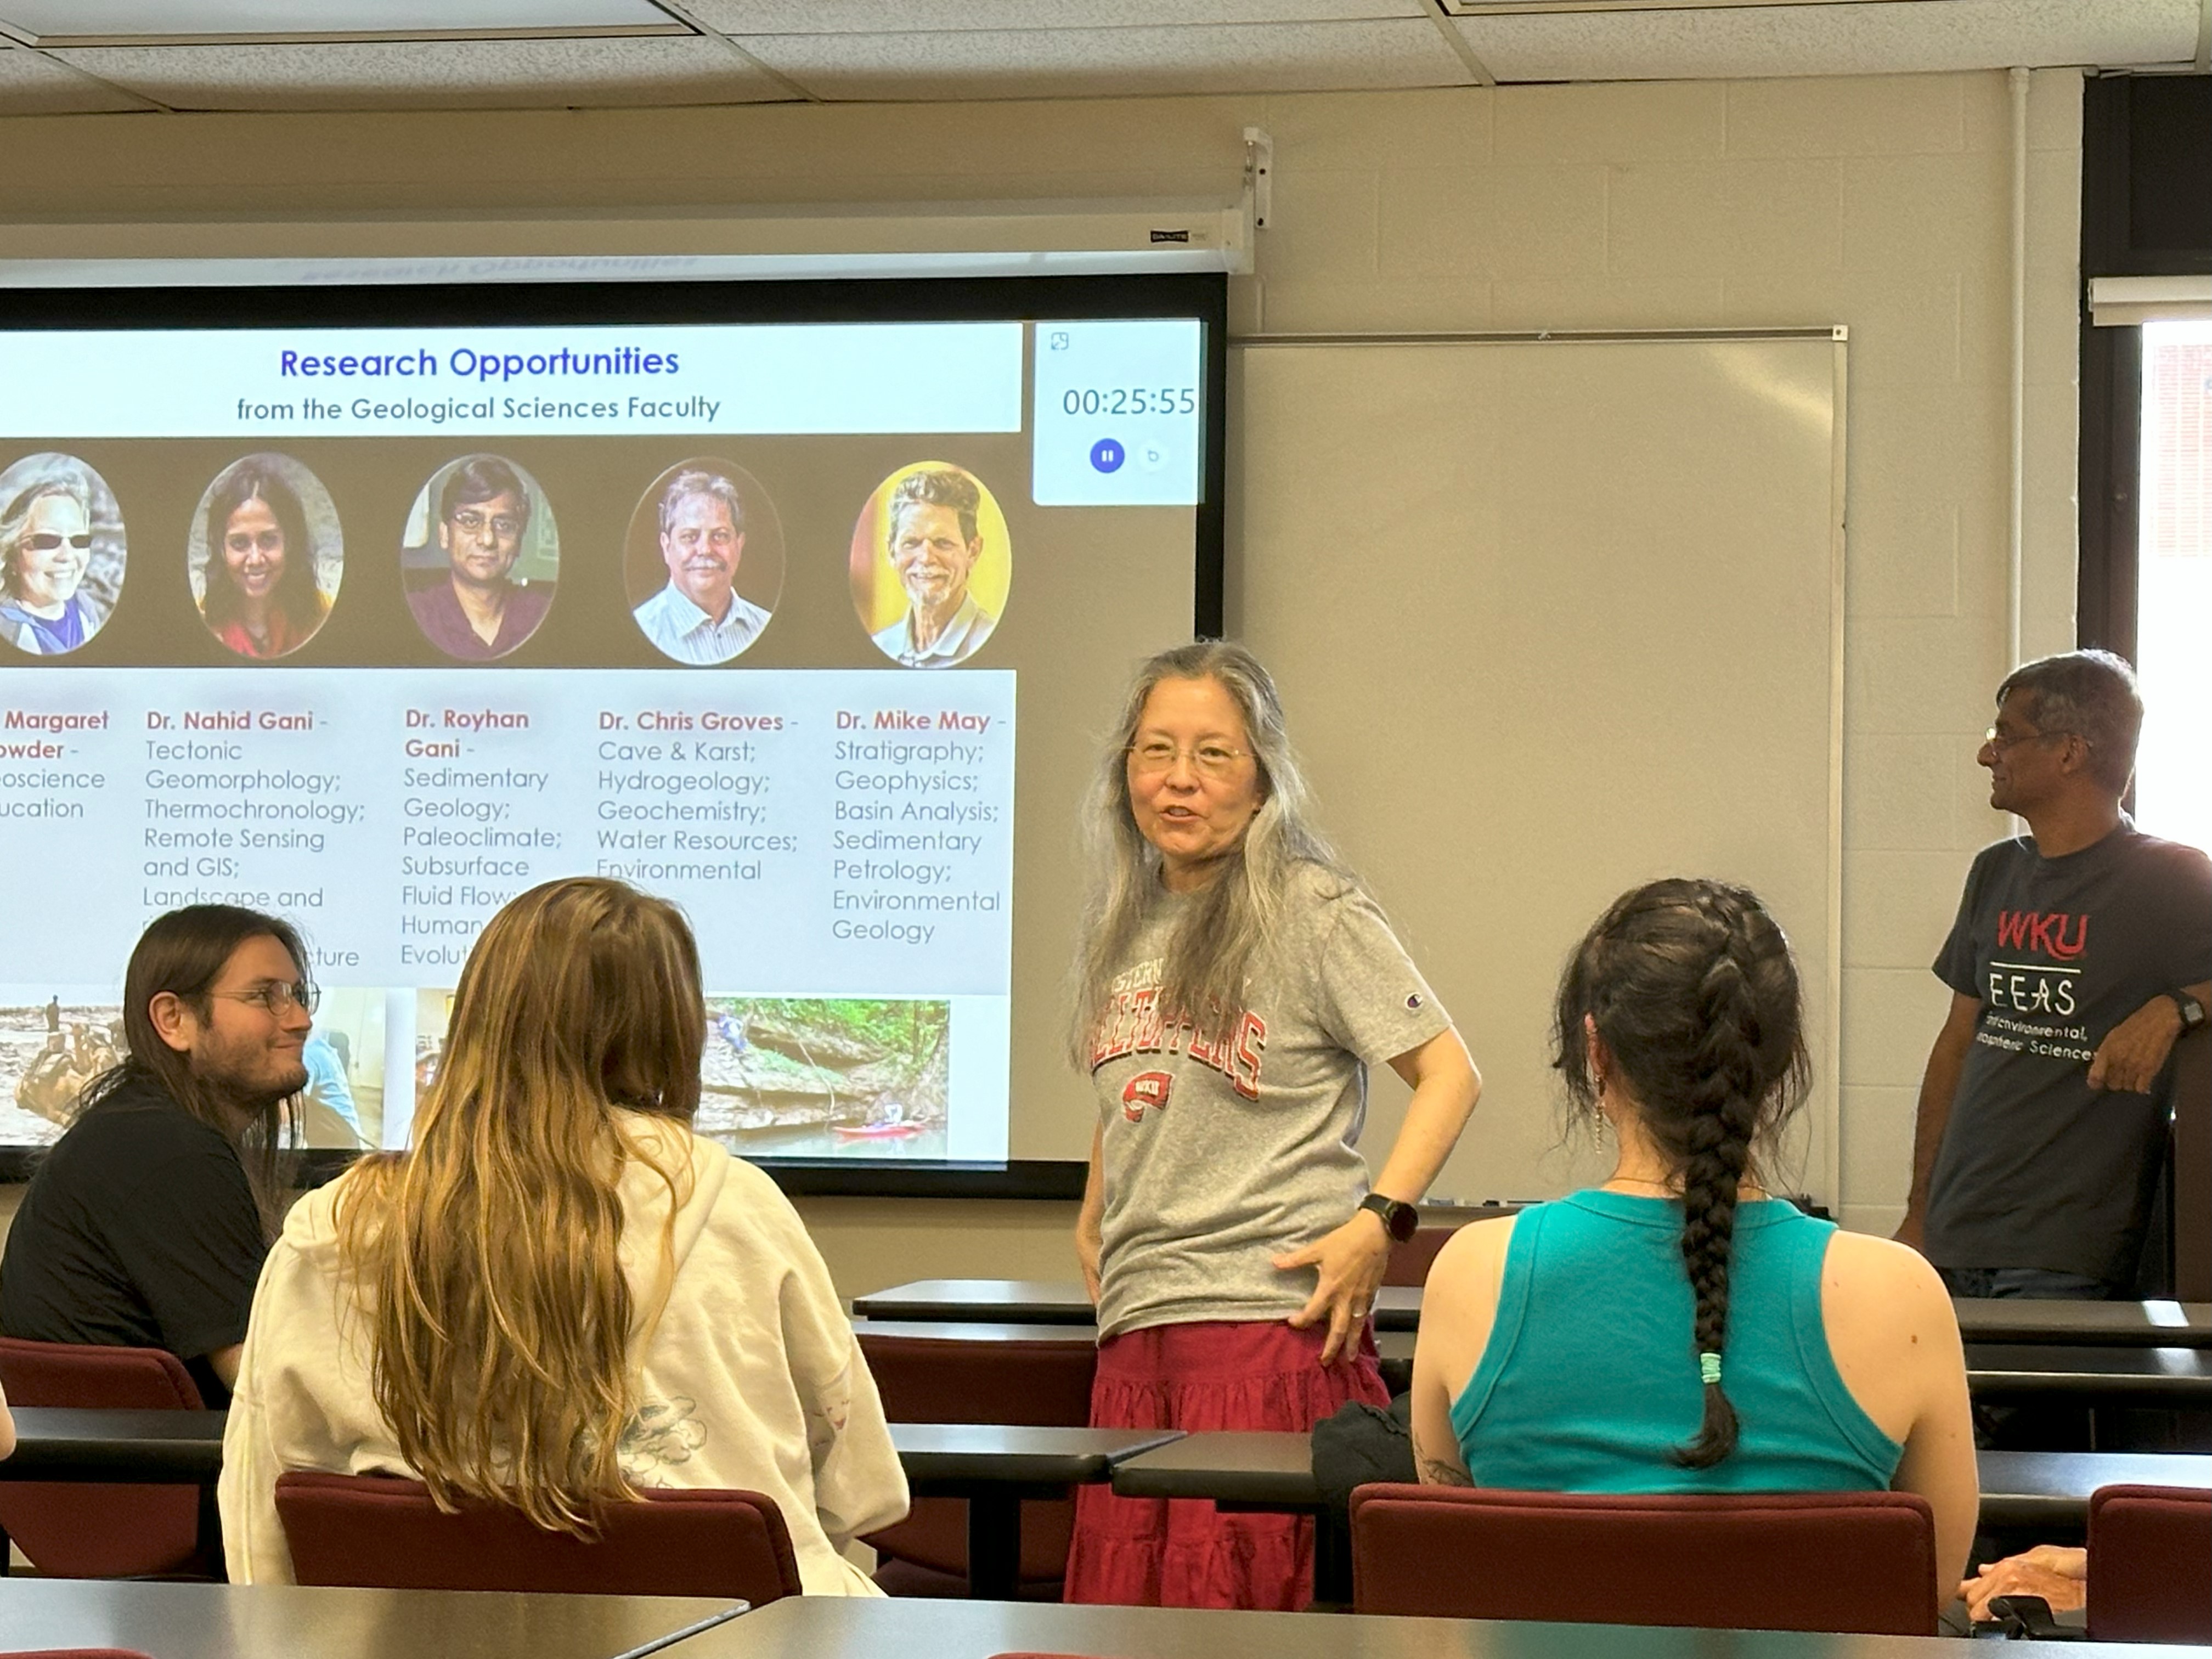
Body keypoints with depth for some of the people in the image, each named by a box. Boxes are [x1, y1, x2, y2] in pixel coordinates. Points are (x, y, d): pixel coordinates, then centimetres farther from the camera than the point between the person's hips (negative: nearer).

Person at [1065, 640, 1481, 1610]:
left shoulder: (1313, 911, -4)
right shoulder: (1123, 921, 16)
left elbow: (1448, 1074, -5)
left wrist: (1378, 1220, -15)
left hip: (1273, 1316, -7)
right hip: (1133, 1324, 7)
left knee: (1228, 1606, -9)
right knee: (1111, 1607, 4)